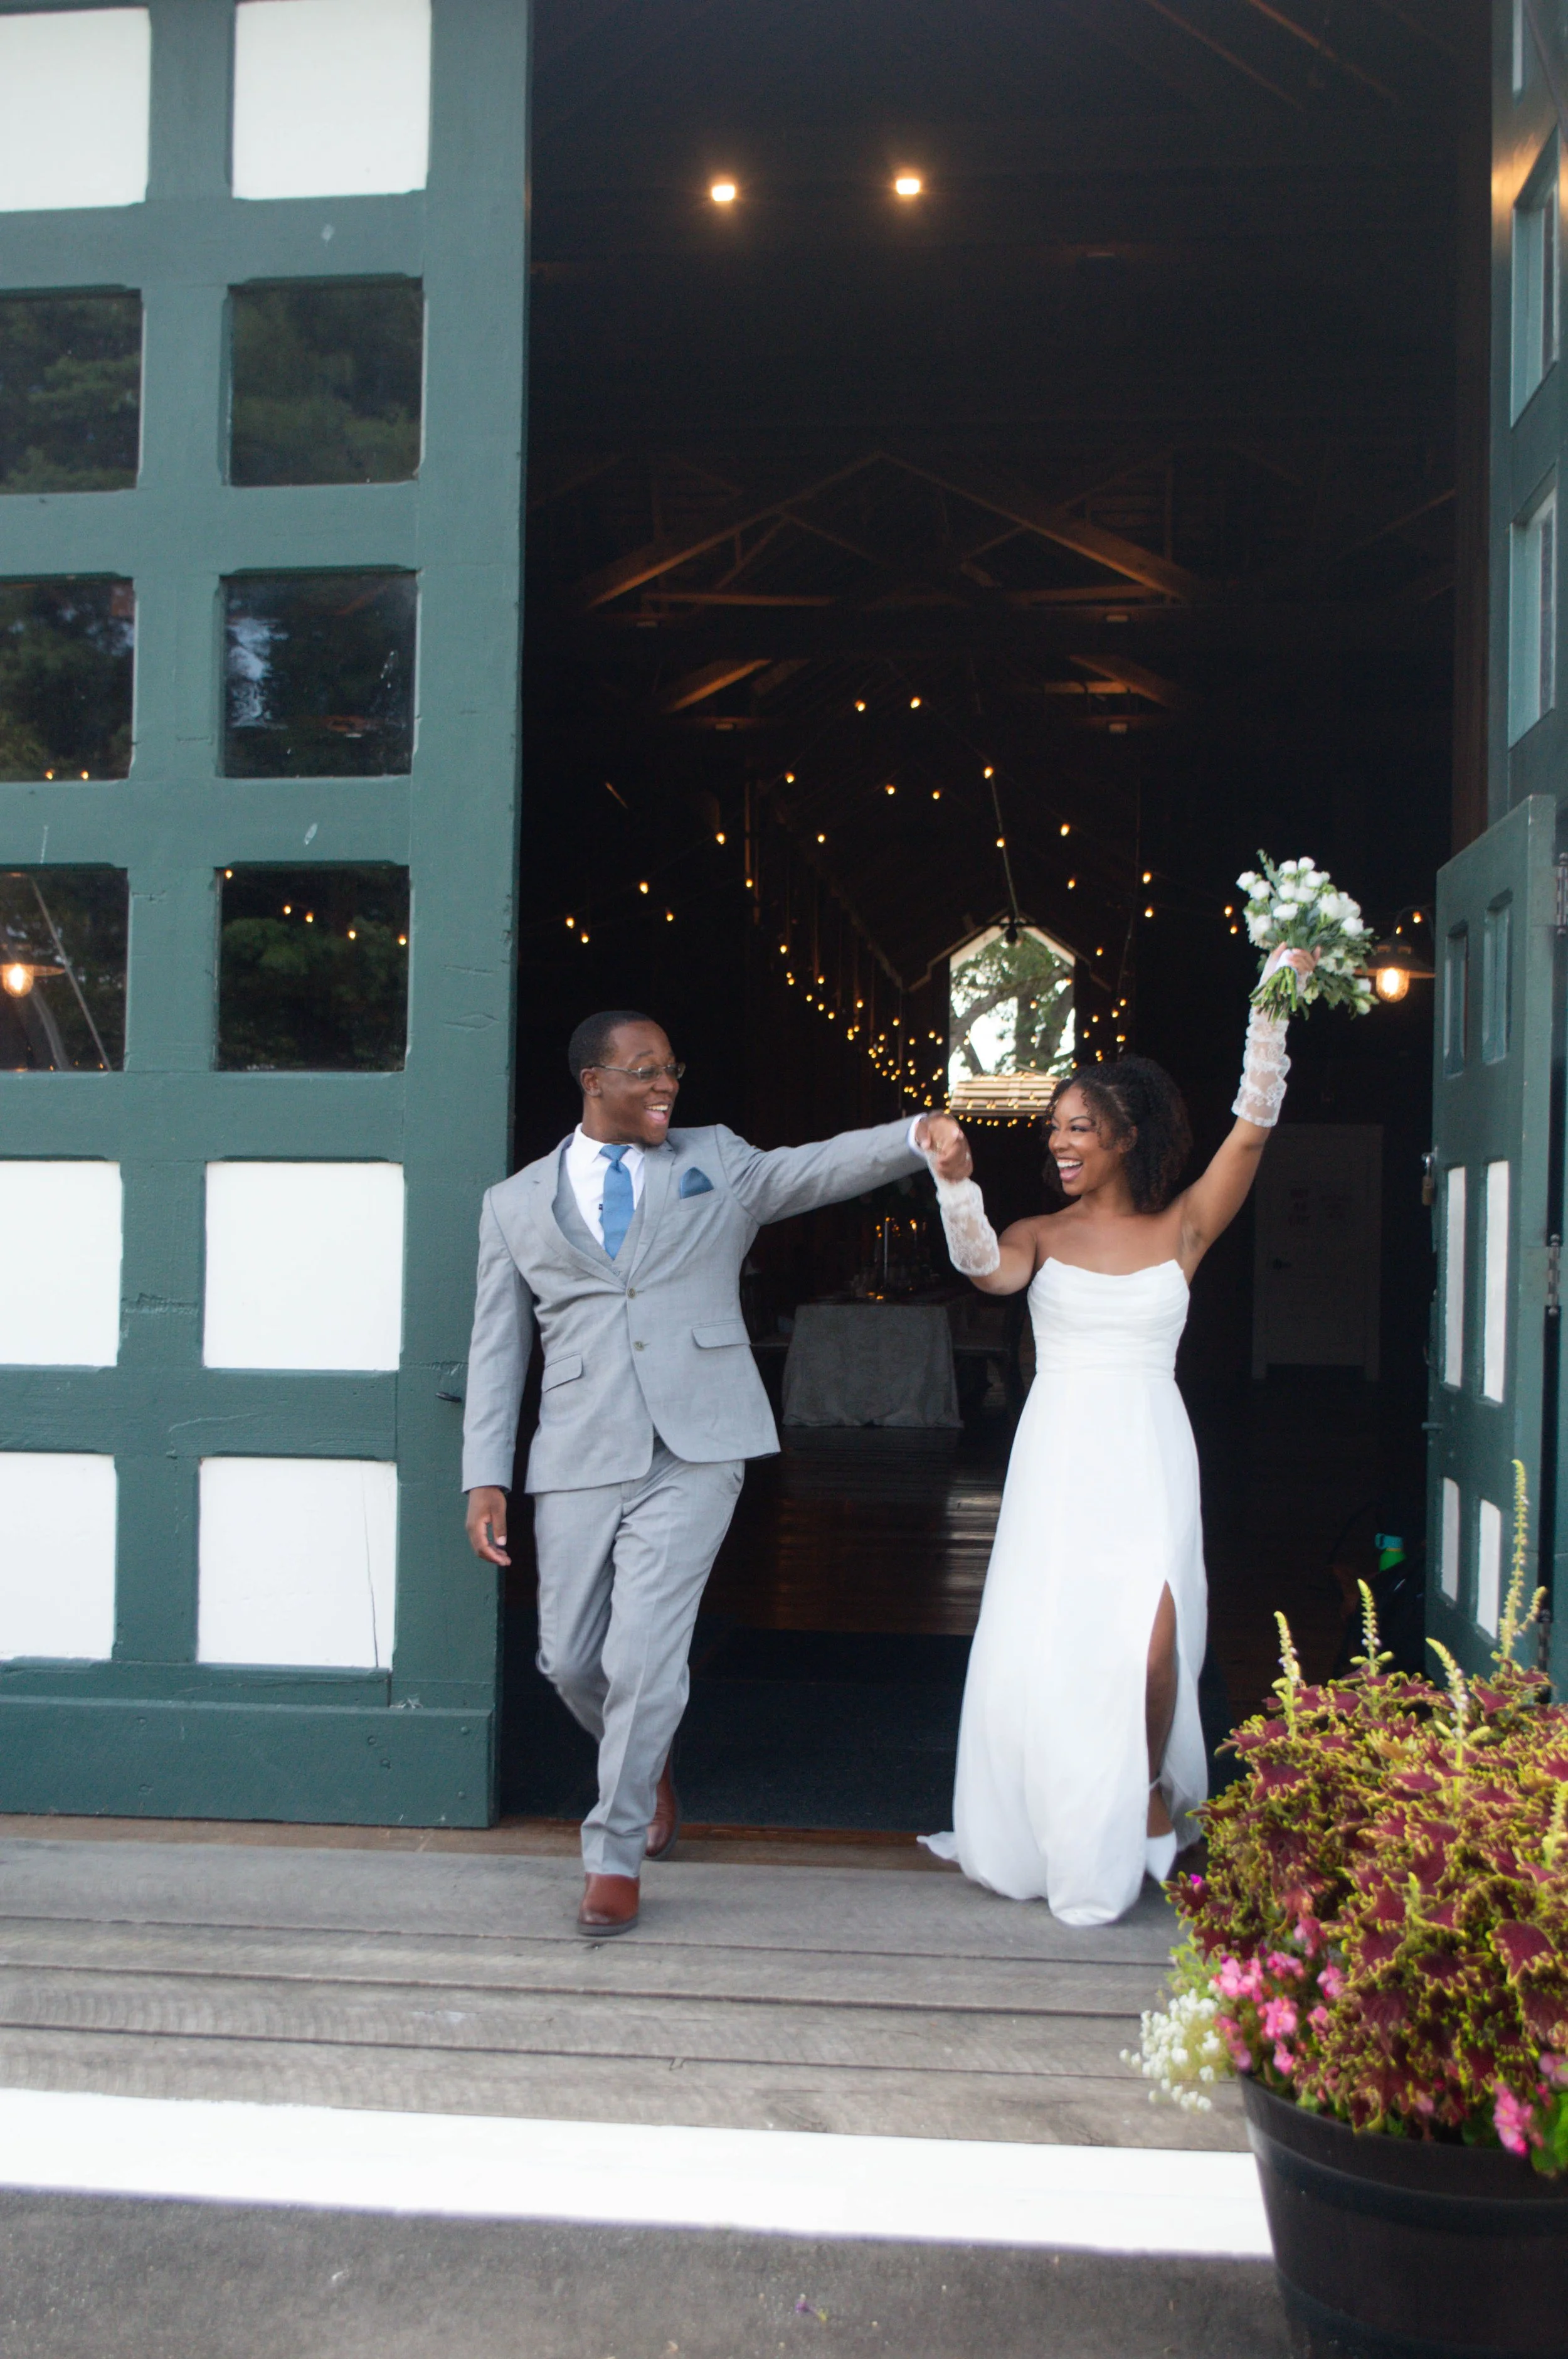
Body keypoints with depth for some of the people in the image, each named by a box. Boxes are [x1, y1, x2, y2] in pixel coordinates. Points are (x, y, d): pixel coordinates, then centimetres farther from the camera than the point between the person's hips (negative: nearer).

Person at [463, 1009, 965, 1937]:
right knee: (570, 1660, 8)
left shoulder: (717, 1162, 12)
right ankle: (649, 1767, 40)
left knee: (644, 1657, -8)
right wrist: (486, 1479, 2)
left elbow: (819, 1168, -2)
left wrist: (917, 1135, -21)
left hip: (695, 1451, -2)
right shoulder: (517, 1204, 11)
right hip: (583, 1460, 2)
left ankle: (615, 1857, 11)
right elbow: (498, 1350, 10)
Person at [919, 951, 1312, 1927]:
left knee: (1150, 1632, -15)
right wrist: (957, 1184, -32)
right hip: (1060, 1454, 1)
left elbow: (1253, 1126, -4)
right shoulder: (1041, 1236, 7)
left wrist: (1273, 1009, -12)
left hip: (1149, 1454, -1)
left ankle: (1149, 1801, 12)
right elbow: (987, 1267, -15)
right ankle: (1056, 1830, 20)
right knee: (1041, 1643, 0)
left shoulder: (1183, 1228, 6)